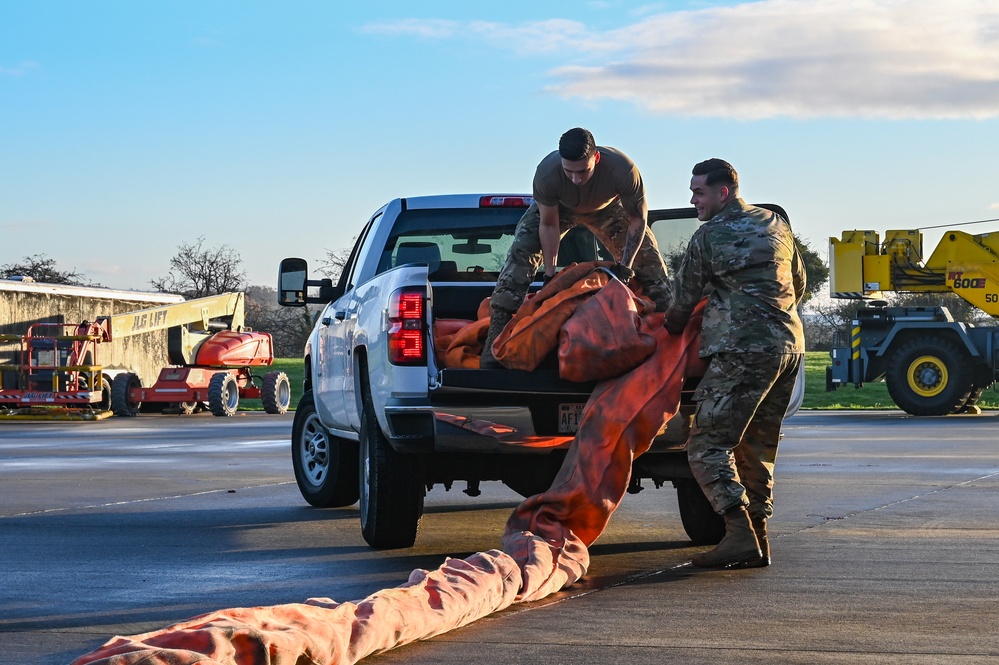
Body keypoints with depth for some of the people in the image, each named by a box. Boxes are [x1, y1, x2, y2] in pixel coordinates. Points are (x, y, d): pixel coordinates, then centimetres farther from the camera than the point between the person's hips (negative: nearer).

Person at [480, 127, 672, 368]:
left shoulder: (623, 170, -41)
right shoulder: (546, 173, -40)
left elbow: (637, 220, -24)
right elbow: (548, 224, -23)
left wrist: (625, 266, -28)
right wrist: (550, 275, -22)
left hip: (607, 208, 1)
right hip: (558, 207, -1)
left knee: (651, 263, -5)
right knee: (520, 255, -21)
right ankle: (494, 343, -21)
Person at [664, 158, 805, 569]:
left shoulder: (708, 237, -3)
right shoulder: (777, 226, 17)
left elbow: (683, 302, 5)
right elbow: (798, 285, 27)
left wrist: (667, 331, 25)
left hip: (744, 350, -8)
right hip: (790, 344, 8)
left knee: (707, 446, -7)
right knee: (758, 448, 15)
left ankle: (740, 535, -20)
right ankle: (758, 539, 11)